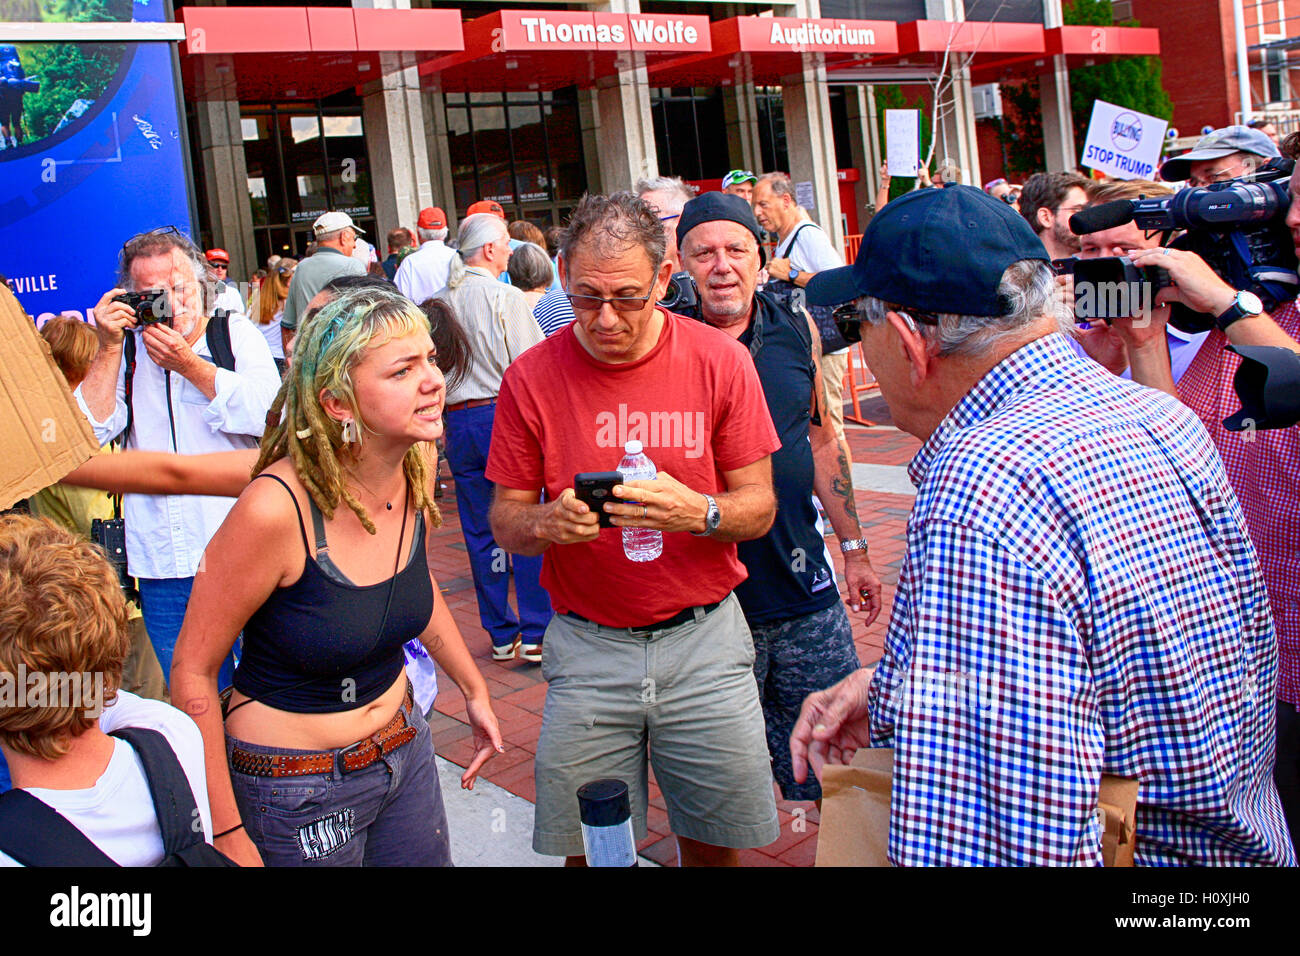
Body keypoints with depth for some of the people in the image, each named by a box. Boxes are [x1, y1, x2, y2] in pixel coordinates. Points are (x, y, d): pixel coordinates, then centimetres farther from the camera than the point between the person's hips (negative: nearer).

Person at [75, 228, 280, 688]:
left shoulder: (236, 334, 4)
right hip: (164, 564, 2)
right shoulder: (125, 351, 9)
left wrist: (190, 365, -15)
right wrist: (109, 349, -8)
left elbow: (270, 412, -13)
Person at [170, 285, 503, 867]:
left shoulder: (414, 478, -9)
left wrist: (474, 691, 18)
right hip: (294, 786, -5)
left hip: (403, 747, 6)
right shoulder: (278, 508, -27)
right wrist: (227, 835, -16)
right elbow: (193, 670, -18)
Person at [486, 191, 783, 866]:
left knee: (715, 842, 10)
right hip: (586, 650, 0)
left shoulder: (720, 360, -6)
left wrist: (697, 512, -24)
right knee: (586, 846, 9)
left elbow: (759, 507, -3)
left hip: (704, 640, 0)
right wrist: (548, 521, -22)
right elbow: (504, 522, 1)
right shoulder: (532, 377, -5)